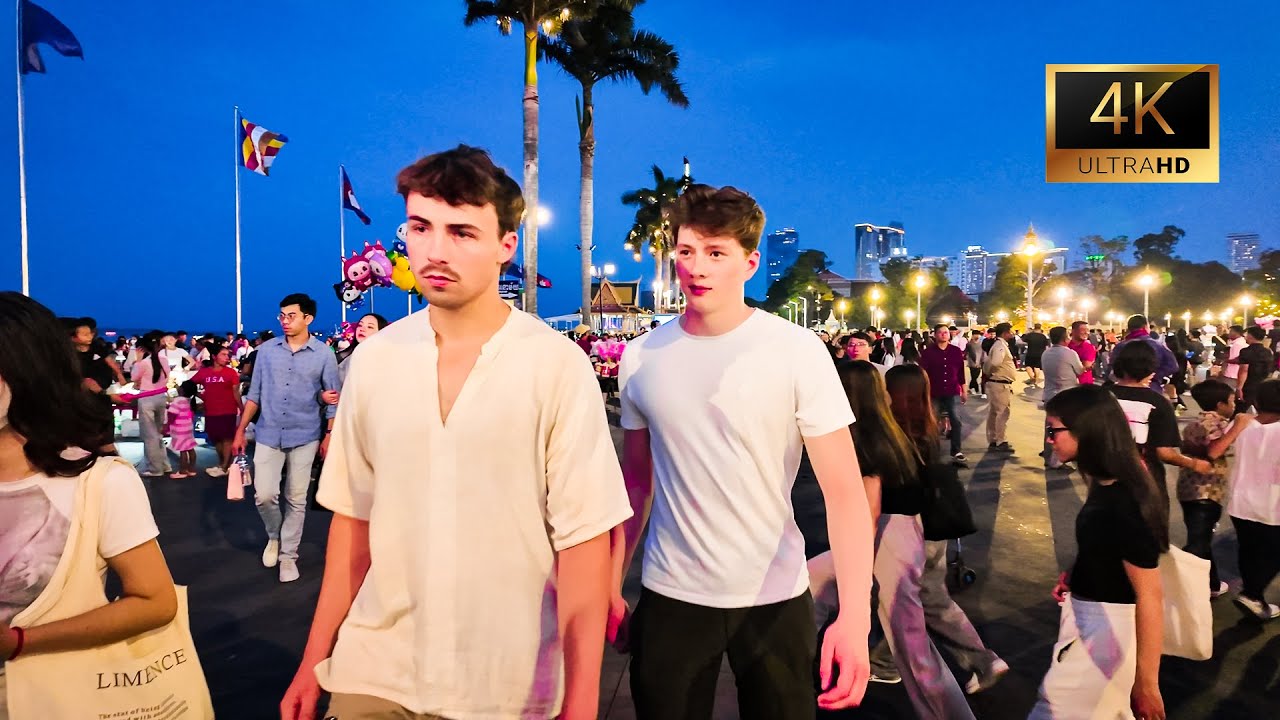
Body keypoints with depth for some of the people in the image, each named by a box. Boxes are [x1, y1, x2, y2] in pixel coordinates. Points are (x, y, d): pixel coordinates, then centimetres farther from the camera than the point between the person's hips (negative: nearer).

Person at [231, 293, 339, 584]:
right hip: (268, 434, 2)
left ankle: (288, 555, 19)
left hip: (305, 437, -1)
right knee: (264, 495, -2)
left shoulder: (323, 354, -3)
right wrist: (240, 430, 4)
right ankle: (274, 536, 28)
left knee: (296, 499, 6)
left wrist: (329, 435, -5)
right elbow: (254, 393, 7)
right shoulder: (267, 350, 3)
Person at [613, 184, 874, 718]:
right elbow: (635, 480, 7)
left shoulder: (798, 352, -11)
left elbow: (844, 490, -14)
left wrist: (855, 615, -23)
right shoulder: (641, 357, -2)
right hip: (669, 594, 2)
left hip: (773, 598, -2)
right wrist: (612, 586, 7)